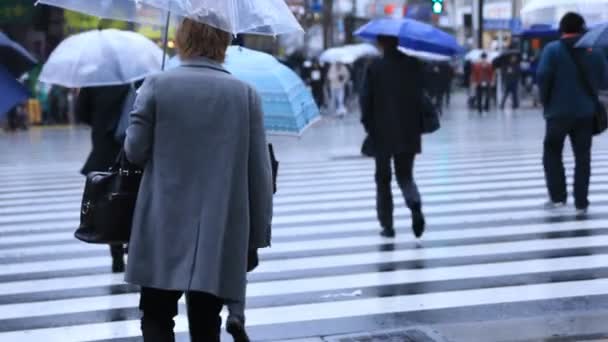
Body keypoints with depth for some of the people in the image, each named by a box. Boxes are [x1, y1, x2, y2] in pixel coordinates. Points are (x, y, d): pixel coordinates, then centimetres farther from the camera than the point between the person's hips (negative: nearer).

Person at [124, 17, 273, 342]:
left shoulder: (157, 85, -3)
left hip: (165, 229, -1)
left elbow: (134, 151, -1)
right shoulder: (246, 93, 0)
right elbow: (260, 171, 0)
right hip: (221, 234, 2)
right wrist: (258, 234, 8)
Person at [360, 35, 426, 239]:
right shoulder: (413, 65, 0)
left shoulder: (375, 68, -8)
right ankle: (415, 206, -16)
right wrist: (419, 126, 9)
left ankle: (387, 225, 10)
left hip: (382, 133, -2)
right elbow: (421, 95, 2)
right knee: (405, 176, 14)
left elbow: (366, 99, -7)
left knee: (383, 180, 10)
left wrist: (368, 125, 4)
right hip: (409, 133, 2)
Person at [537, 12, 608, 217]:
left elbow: (543, 77, -14)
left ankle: (558, 197, 6)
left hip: (559, 111, -2)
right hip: (585, 112, 3)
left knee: (552, 154, 13)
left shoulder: (552, 49, -5)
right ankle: (581, 203, 6)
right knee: (582, 158, 7)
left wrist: (546, 101, -1)